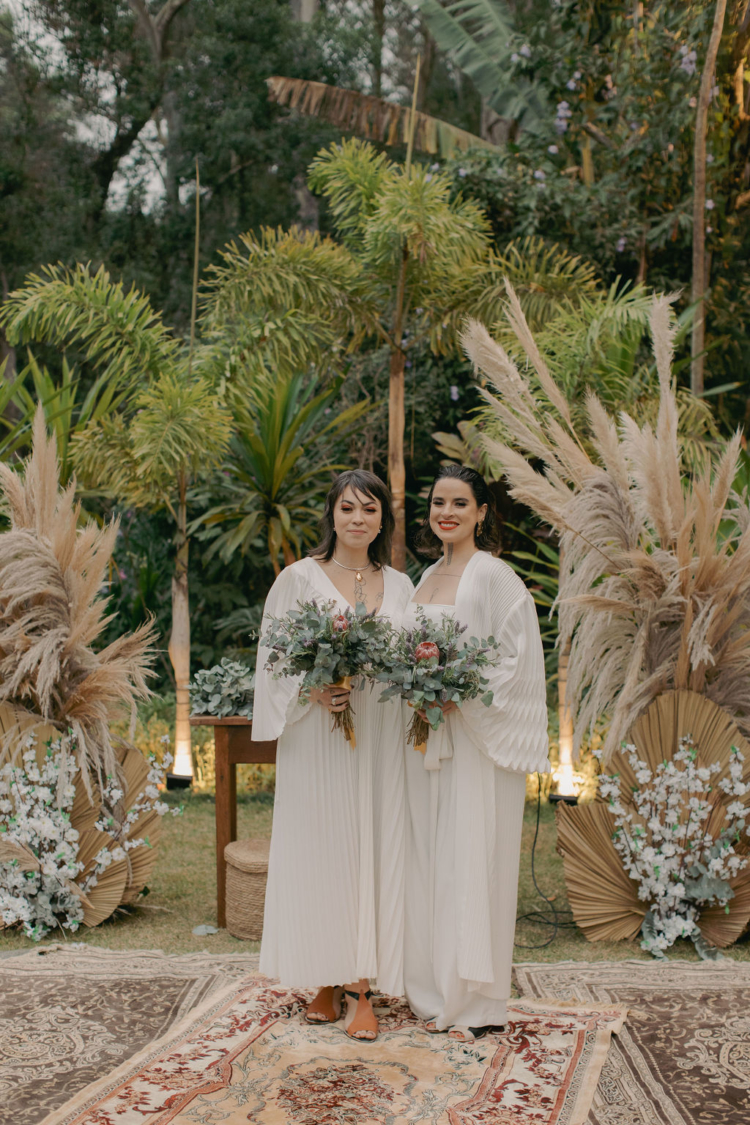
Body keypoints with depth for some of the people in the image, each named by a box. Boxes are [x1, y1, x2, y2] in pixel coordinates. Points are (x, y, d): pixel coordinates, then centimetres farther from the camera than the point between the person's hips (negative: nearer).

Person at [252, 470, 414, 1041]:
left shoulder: (400, 586, 12)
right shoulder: (299, 579, 1)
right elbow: (273, 657, -1)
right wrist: (312, 691, -17)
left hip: (379, 737, 3)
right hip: (317, 734, -3)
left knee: (372, 850, 1)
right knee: (320, 849, 1)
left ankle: (362, 988, 7)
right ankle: (328, 982, 14)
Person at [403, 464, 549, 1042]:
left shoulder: (492, 575, -10)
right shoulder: (428, 576, 15)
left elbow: (519, 658, -15)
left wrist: (458, 695, -19)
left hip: (476, 737, -8)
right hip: (429, 735, 8)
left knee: (471, 859, -3)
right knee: (430, 859, 11)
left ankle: (476, 1003, 8)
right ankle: (438, 993, 22)